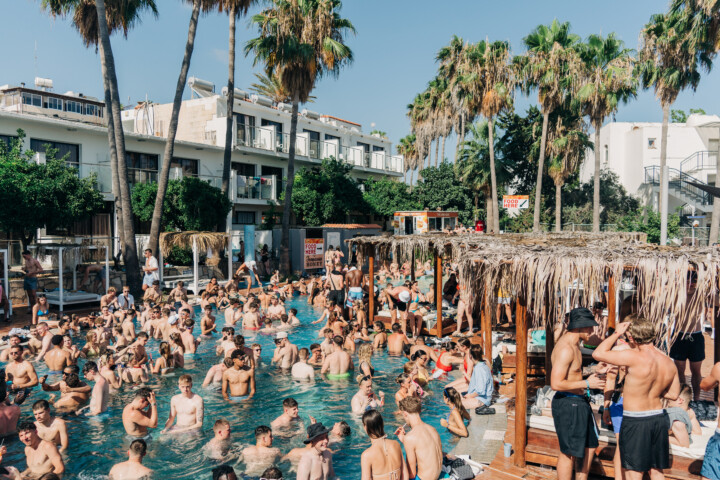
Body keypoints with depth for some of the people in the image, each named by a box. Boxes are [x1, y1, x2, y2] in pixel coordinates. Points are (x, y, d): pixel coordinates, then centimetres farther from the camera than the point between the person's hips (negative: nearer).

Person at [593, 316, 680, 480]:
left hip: (636, 422, -7)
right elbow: (673, 394, 12)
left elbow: (598, 354, -21)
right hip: (659, 418, 7)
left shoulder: (634, 358, -22)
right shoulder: (669, 362, 1)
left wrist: (616, 333, -10)